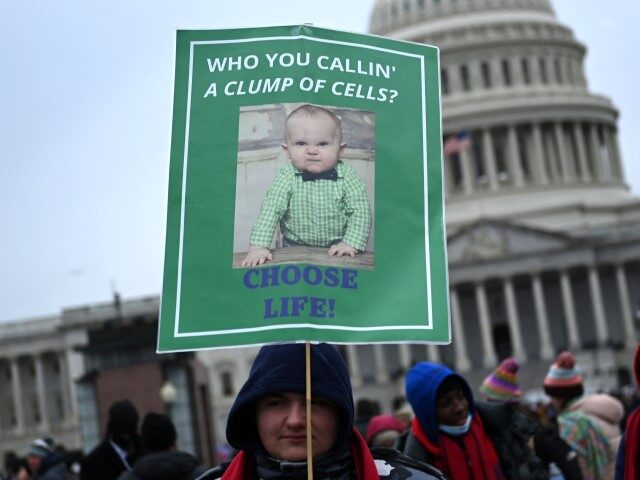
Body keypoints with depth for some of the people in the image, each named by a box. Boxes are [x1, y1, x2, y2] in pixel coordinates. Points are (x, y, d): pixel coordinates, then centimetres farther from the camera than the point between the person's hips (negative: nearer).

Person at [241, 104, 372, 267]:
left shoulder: (346, 175, -9)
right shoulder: (287, 176, -9)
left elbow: (360, 210, -7)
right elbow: (271, 209, -13)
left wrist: (351, 244, -18)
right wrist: (258, 246, -22)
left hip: (337, 248, -1)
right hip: (295, 247, 1)